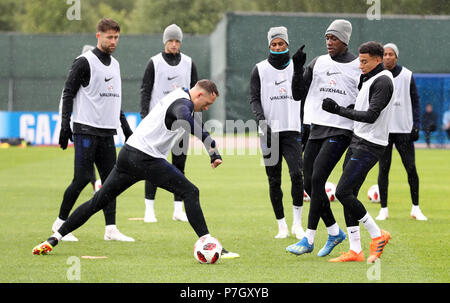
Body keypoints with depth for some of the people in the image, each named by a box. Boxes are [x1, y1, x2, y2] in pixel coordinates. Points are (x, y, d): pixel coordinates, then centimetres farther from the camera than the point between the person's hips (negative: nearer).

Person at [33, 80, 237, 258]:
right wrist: (210, 142, -43)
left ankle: (54, 238, 9)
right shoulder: (183, 103, -9)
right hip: (147, 159, -9)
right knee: (190, 193, -3)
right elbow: (184, 119, -35)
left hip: (127, 154, 9)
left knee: (98, 201, 11)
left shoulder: (176, 96, 22)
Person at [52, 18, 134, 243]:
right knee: (83, 178, -9)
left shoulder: (115, 64, 17)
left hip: (107, 132, 7)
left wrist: (126, 128, 22)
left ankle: (111, 229, 2)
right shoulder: (84, 62, -6)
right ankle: (60, 223, 6)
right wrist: (65, 125, -15)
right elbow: (68, 94, -7)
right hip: (86, 129, -7)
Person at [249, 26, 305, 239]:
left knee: (296, 173, -17)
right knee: (274, 180, 2)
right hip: (269, 131, 0)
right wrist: (262, 121, -15)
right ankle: (282, 226, 11)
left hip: (292, 129, 0)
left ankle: (297, 223, -9)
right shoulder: (260, 69, 5)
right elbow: (254, 99, 1)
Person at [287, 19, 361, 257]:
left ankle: (309, 239, -12)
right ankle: (334, 231, 21)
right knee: (309, 184, 4)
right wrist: (298, 70, -5)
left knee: (317, 179, -16)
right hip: (316, 130, 6)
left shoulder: (358, 67, 0)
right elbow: (298, 94, 9)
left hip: (340, 132, -6)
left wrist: (351, 110, -12)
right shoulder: (318, 63, 10)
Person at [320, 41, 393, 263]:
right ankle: (355, 250, 7)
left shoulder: (383, 81, -14)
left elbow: (371, 116, -23)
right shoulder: (367, 78, 16)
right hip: (357, 140, 10)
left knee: (343, 192, -14)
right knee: (348, 195, 5)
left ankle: (377, 235, -2)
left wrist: (339, 110, -25)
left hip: (369, 145, -10)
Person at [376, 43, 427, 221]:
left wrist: (416, 125, -1)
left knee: (411, 168, -2)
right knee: (383, 169, -1)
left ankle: (416, 209, 8)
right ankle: (384, 209, 5)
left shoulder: (407, 75, 4)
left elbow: (415, 101, 7)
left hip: (404, 130, 0)